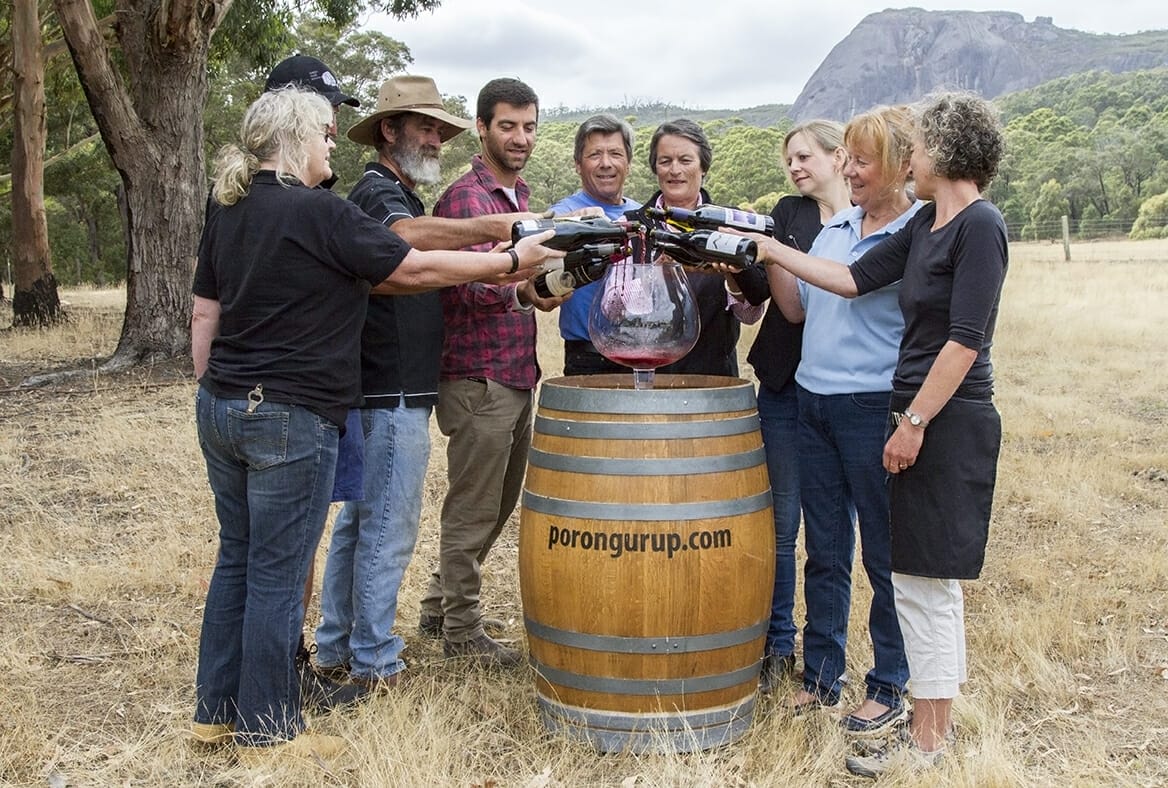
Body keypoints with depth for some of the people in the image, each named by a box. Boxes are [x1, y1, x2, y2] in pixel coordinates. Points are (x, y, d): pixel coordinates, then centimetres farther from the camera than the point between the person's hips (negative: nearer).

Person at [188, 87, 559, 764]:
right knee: (277, 575, 2)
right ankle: (269, 733, 15)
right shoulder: (320, 212, -13)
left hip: (223, 409, 9)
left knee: (238, 559, 18)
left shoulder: (229, 214, 11)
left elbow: (204, 315, 16)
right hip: (290, 421, -8)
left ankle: (216, 711, 29)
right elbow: (417, 269, -10)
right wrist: (513, 261, 0)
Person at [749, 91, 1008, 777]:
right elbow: (856, 279, 14)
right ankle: (939, 718, 28)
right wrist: (772, 252, 14)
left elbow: (965, 340, -19)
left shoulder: (980, 225, -14)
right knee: (932, 579, 16)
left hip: (949, 422, -9)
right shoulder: (927, 225, 13)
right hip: (922, 419, 9)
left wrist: (913, 422, -17)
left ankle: (926, 740, 10)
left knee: (924, 581, -2)